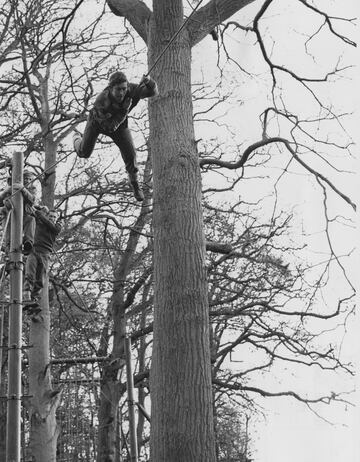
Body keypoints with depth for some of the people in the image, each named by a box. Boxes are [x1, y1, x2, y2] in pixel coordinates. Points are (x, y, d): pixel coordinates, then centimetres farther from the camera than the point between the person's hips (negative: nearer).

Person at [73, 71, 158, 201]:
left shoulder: (131, 90, -37)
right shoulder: (101, 102, -45)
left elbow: (153, 92, -30)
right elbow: (110, 127, -42)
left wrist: (148, 81, -53)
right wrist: (124, 110, -50)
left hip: (119, 123, 2)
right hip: (98, 121, -2)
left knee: (130, 153, -10)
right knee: (84, 153, 11)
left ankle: (134, 183, 15)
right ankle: (77, 138, 49)